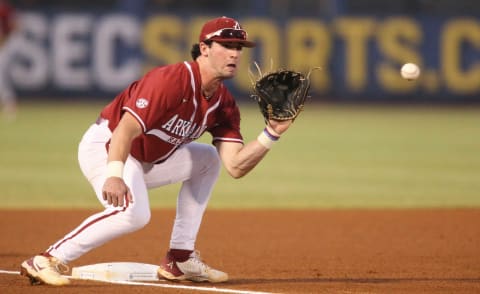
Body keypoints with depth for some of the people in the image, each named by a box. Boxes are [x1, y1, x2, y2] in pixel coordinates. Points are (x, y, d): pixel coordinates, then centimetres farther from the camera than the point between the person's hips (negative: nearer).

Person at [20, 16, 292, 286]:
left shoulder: (224, 104, 2)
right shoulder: (172, 80, -24)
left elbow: (236, 167, -3)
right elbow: (127, 128, -35)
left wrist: (272, 133, -16)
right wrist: (114, 175, -50)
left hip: (146, 160, 10)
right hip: (104, 147, -10)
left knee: (208, 159, 16)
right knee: (134, 213, -33)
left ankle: (179, 261, 13)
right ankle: (47, 261, -28)